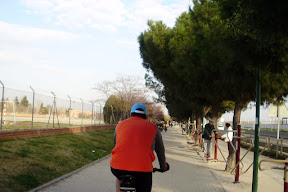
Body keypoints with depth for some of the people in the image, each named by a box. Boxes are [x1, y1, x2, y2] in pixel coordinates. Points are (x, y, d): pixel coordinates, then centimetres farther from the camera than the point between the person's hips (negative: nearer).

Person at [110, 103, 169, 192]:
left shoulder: (120, 124, 21)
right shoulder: (153, 127, 17)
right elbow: (160, 151, 29)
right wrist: (163, 167, 47)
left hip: (118, 167, 2)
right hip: (142, 169, -2)